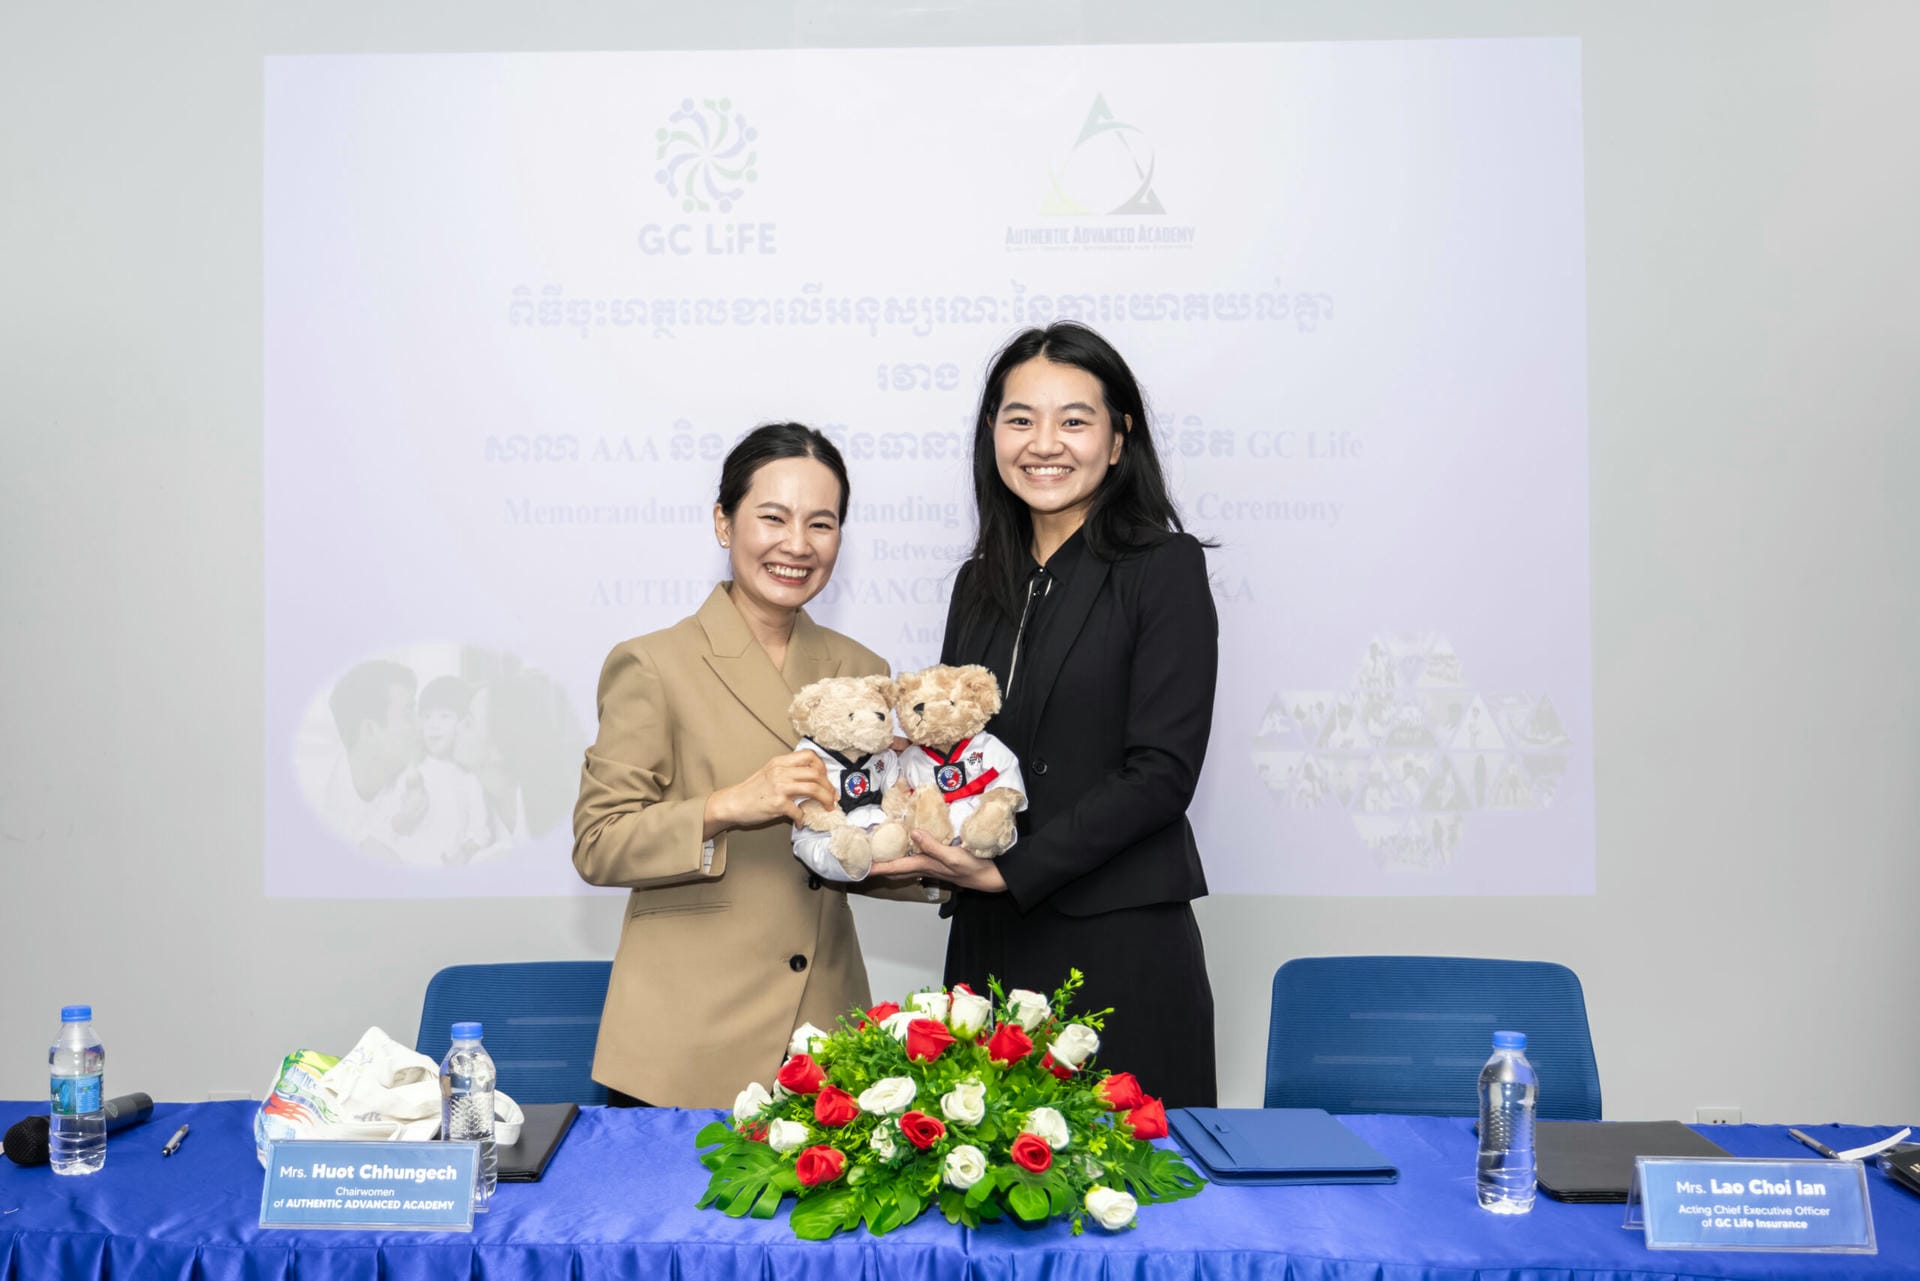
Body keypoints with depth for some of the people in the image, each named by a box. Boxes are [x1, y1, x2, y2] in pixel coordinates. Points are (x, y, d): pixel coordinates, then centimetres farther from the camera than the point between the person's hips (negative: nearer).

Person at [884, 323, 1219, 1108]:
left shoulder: (1164, 567, -5)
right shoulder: (983, 580, 13)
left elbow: (1162, 772, -12)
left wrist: (1010, 871, -16)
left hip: (1120, 952, -5)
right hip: (989, 947, 5)